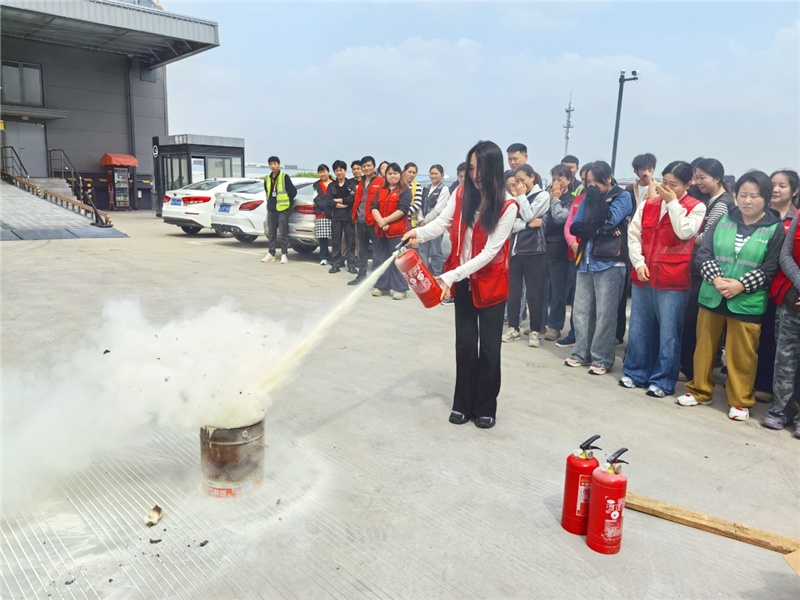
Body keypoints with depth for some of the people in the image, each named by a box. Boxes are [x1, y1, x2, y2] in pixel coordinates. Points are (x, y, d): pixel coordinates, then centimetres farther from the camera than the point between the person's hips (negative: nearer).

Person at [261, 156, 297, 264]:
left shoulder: (285, 177, -6)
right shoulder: (267, 179, 11)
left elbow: (293, 191, -7)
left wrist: (286, 202, 1)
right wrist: (270, 203, 17)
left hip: (283, 209, -6)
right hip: (271, 209, 6)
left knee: (283, 233, -3)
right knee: (271, 233, 9)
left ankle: (284, 254, 2)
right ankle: (271, 254, 16)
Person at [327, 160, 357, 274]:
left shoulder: (351, 184, 6)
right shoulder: (331, 186, 11)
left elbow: (352, 198, -10)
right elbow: (330, 201, -1)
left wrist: (337, 200, -6)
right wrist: (343, 204, -12)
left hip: (349, 216, -2)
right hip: (336, 216, 2)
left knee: (350, 241, -2)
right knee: (336, 241, 3)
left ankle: (351, 265, 2)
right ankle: (335, 265, 8)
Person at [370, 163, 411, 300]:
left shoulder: (405, 191, 0)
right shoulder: (381, 191, 16)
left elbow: (402, 210, -12)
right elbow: (374, 207, 4)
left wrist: (385, 221, -14)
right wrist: (380, 222, -15)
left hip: (397, 231, -6)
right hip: (381, 230, 6)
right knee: (380, 258, 8)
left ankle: (400, 288, 1)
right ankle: (382, 286, 17)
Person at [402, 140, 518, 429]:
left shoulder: (507, 206, -17)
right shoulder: (461, 194, -3)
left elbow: (490, 252, -20)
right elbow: (442, 223, -11)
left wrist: (451, 276, -26)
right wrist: (419, 233, -34)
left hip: (491, 284, -3)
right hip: (464, 282, 4)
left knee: (488, 347, 5)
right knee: (465, 344, 10)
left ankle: (486, 407, 21)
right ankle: (463, 403, 24)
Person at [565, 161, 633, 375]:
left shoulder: (622, 196, 0)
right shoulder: (588, 198, 14)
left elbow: (609, 220, -17)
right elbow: (575, 227, 4)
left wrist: (597, 198, -7)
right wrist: (598, 230, -12)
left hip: (608, 263, -6)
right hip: (586, 261, 6)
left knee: (604, 314, -3)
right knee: (581, 310, 8)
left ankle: (602, 359, 4)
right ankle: (581, 353, 18)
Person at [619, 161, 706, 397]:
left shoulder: (696, 208, -1)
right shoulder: (648, 204, 10)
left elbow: (684, 232, -17)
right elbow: (633, 233, 7)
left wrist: (673, 202, -11)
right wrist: (638, 263, -4)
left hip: (673, 280, -4)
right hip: (643, 275, 4)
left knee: (668, 332, 1)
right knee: (639, 327, 12)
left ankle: (662, 381, 13)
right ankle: (636, 373, 26)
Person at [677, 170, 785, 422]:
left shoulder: (775, 228, -1)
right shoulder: (723, 220, 5)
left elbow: (770, 268, -5)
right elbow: (704, 252, 0)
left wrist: (741, 285, -16)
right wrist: (716, 279, -15)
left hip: (747, 303, -2)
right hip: (711, 296, 3)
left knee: (741, 354, 4)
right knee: (704, 346, 12)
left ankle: (740, 401, 21)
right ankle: (700, 391, 29)